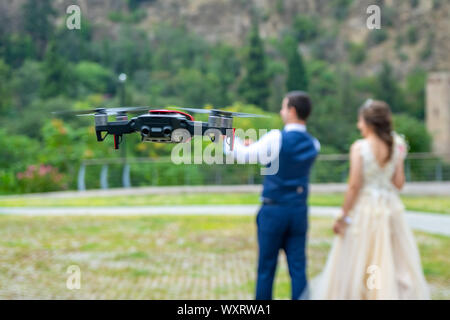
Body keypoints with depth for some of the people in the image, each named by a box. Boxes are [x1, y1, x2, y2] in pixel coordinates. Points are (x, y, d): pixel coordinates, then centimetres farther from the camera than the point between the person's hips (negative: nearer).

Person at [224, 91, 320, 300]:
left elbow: (244, 154, -3)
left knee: (266, 268, 6)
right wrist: (256, 145, 23)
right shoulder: (313, 145, 4)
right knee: (298, 267, 5)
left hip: (274, 210, -4)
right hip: (299, 211, 4)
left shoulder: (276, 138, -13)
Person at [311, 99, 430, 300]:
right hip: (391, 208, 4)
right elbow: (399, 183, 1)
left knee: (356, 265, 7)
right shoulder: (395, 147, 1)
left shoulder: (359, 147, -11)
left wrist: (343, 216, -8)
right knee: (397, 262, 11)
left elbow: (354, 185, -13)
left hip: (364, 208, -4)